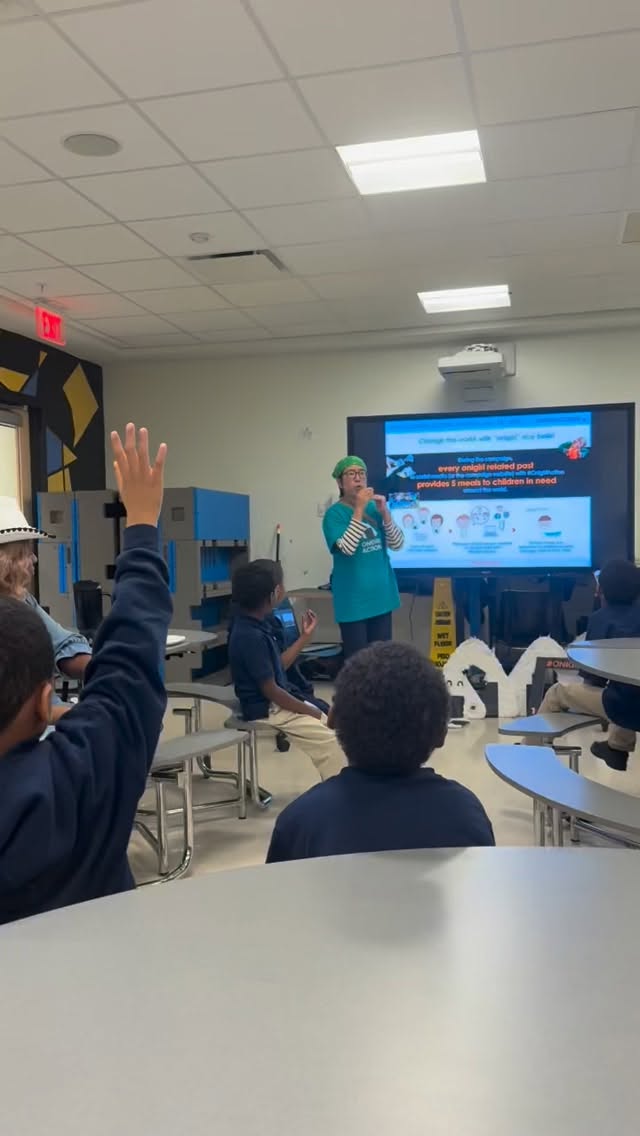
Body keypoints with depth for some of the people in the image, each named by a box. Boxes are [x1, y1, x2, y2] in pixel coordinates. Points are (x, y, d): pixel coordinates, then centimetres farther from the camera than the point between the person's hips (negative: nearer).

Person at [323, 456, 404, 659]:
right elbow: (347, 548, -23)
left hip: (381, 595, 5)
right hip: (353, 599, -5)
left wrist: (385, 512, -13)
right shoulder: (334, 513, -8)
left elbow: (397, 544, 0)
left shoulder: (374, 508, 7)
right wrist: (359, 509, -23)